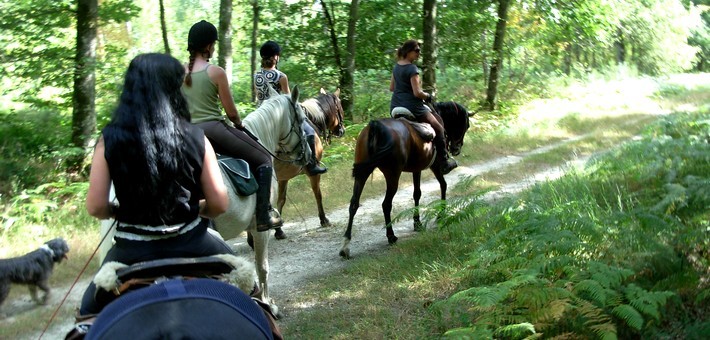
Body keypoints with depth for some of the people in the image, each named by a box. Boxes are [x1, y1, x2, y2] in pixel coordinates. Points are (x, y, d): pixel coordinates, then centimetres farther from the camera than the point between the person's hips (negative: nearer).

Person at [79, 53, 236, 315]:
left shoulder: (110, 140, -9)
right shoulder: (196, 138, -7)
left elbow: (96, 208, -9)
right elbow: (219, 204, -4)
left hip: (133, 250, 0)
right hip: (191, 243, 1)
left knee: (91, 313, 25)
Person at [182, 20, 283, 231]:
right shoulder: (216, 72, -8)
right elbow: (231, 112, -3)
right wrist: (239, 125, 17)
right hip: (213, 129, -6)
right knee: (263, 159, 7)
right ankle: (264, 217, 1)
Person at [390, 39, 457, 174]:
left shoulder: (396, 66, 8)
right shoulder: (412, 68, -18)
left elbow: (391, 88, 18)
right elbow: (417, 93, -21)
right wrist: (427, 96, -4)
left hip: (395, 107, 8)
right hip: (412, 107, -8)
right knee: (439, 128, 10)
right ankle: (444, 163, 13)